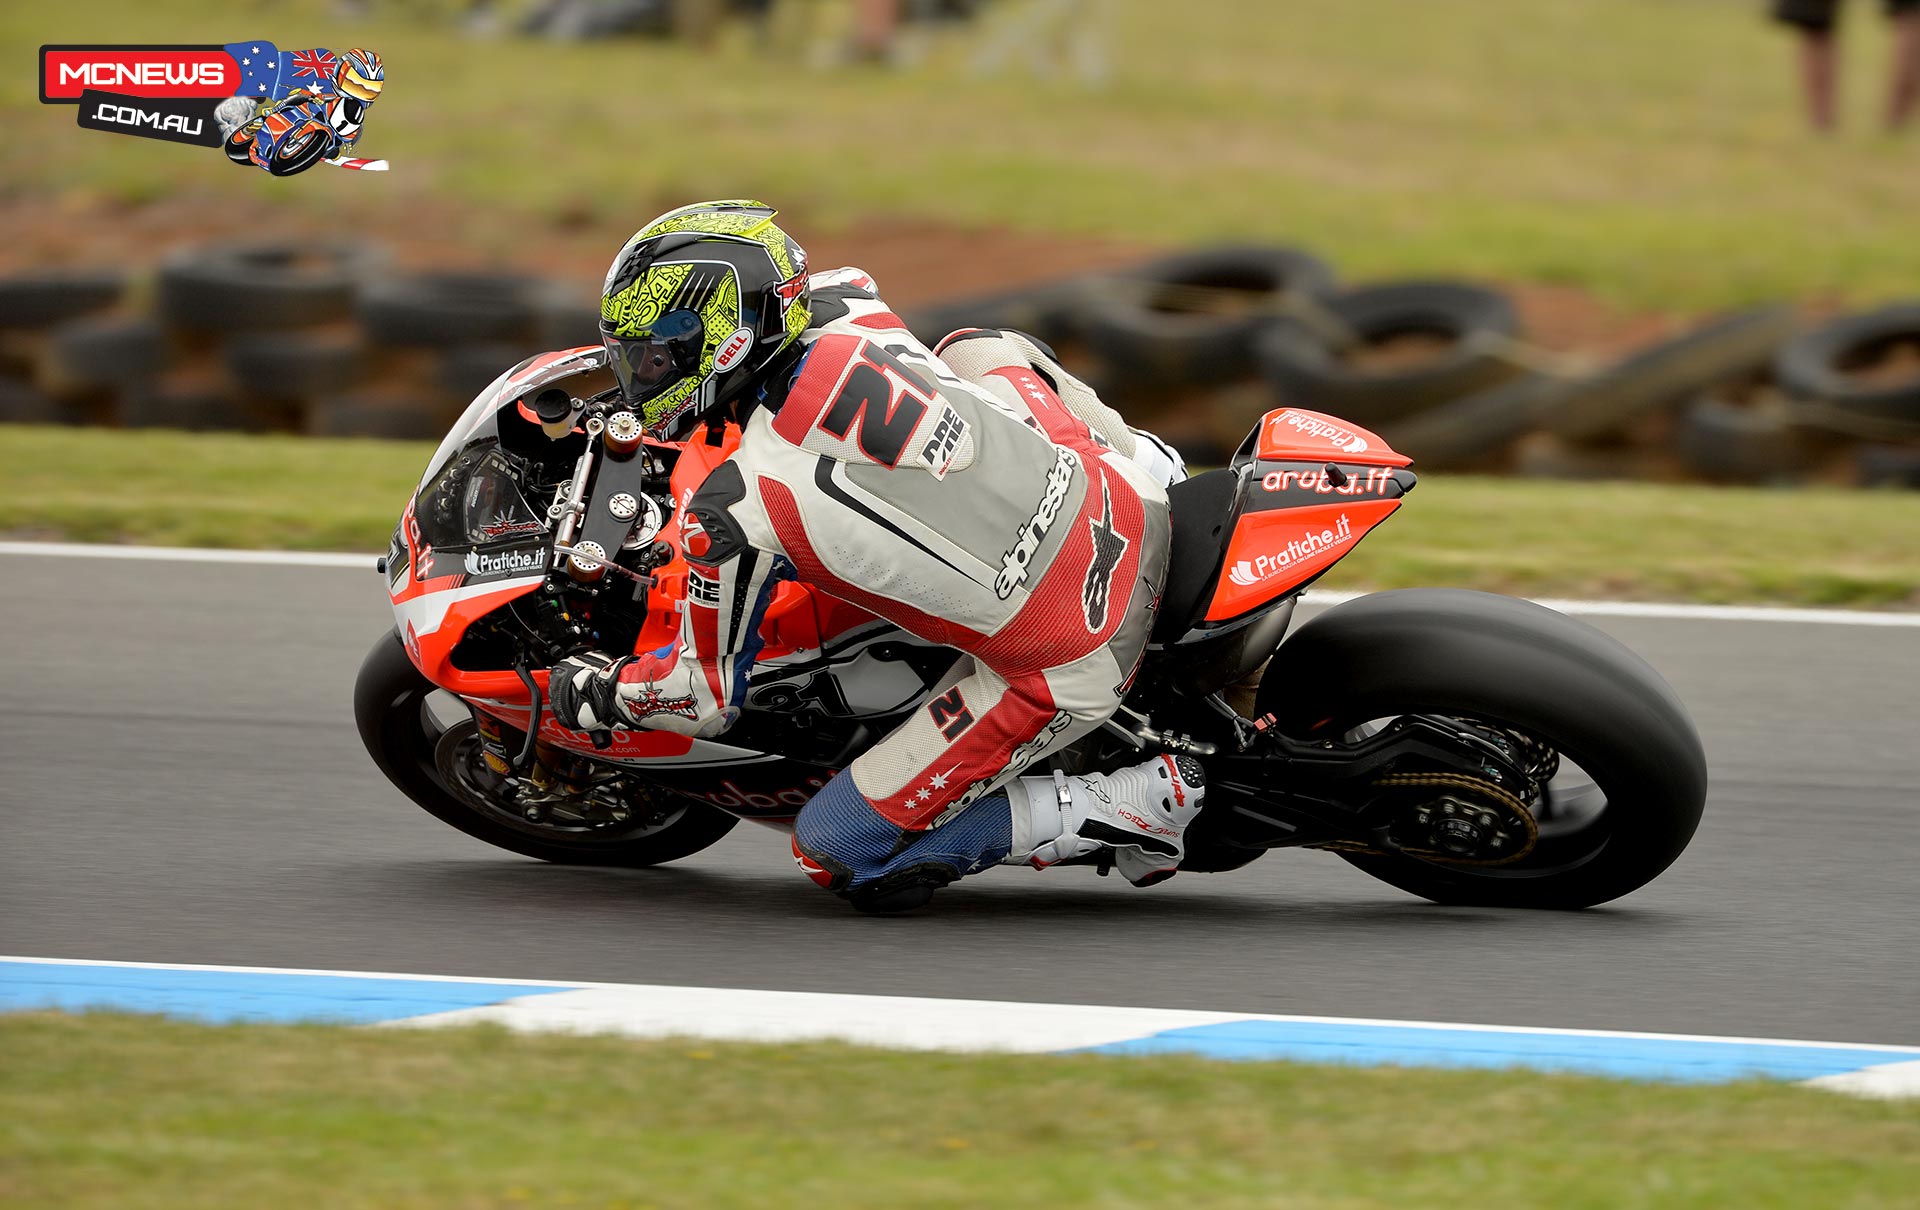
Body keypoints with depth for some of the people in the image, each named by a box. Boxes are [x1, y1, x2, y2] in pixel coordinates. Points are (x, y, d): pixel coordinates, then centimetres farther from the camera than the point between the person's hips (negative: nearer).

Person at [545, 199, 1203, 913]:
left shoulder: (733, 515, -19)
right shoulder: (853, 312, -3)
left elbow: (710, 696, -4)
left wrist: (590, 692, 15)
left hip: (1062, 676, -7)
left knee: (835, 855, 5)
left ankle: (1132, 808, 1)